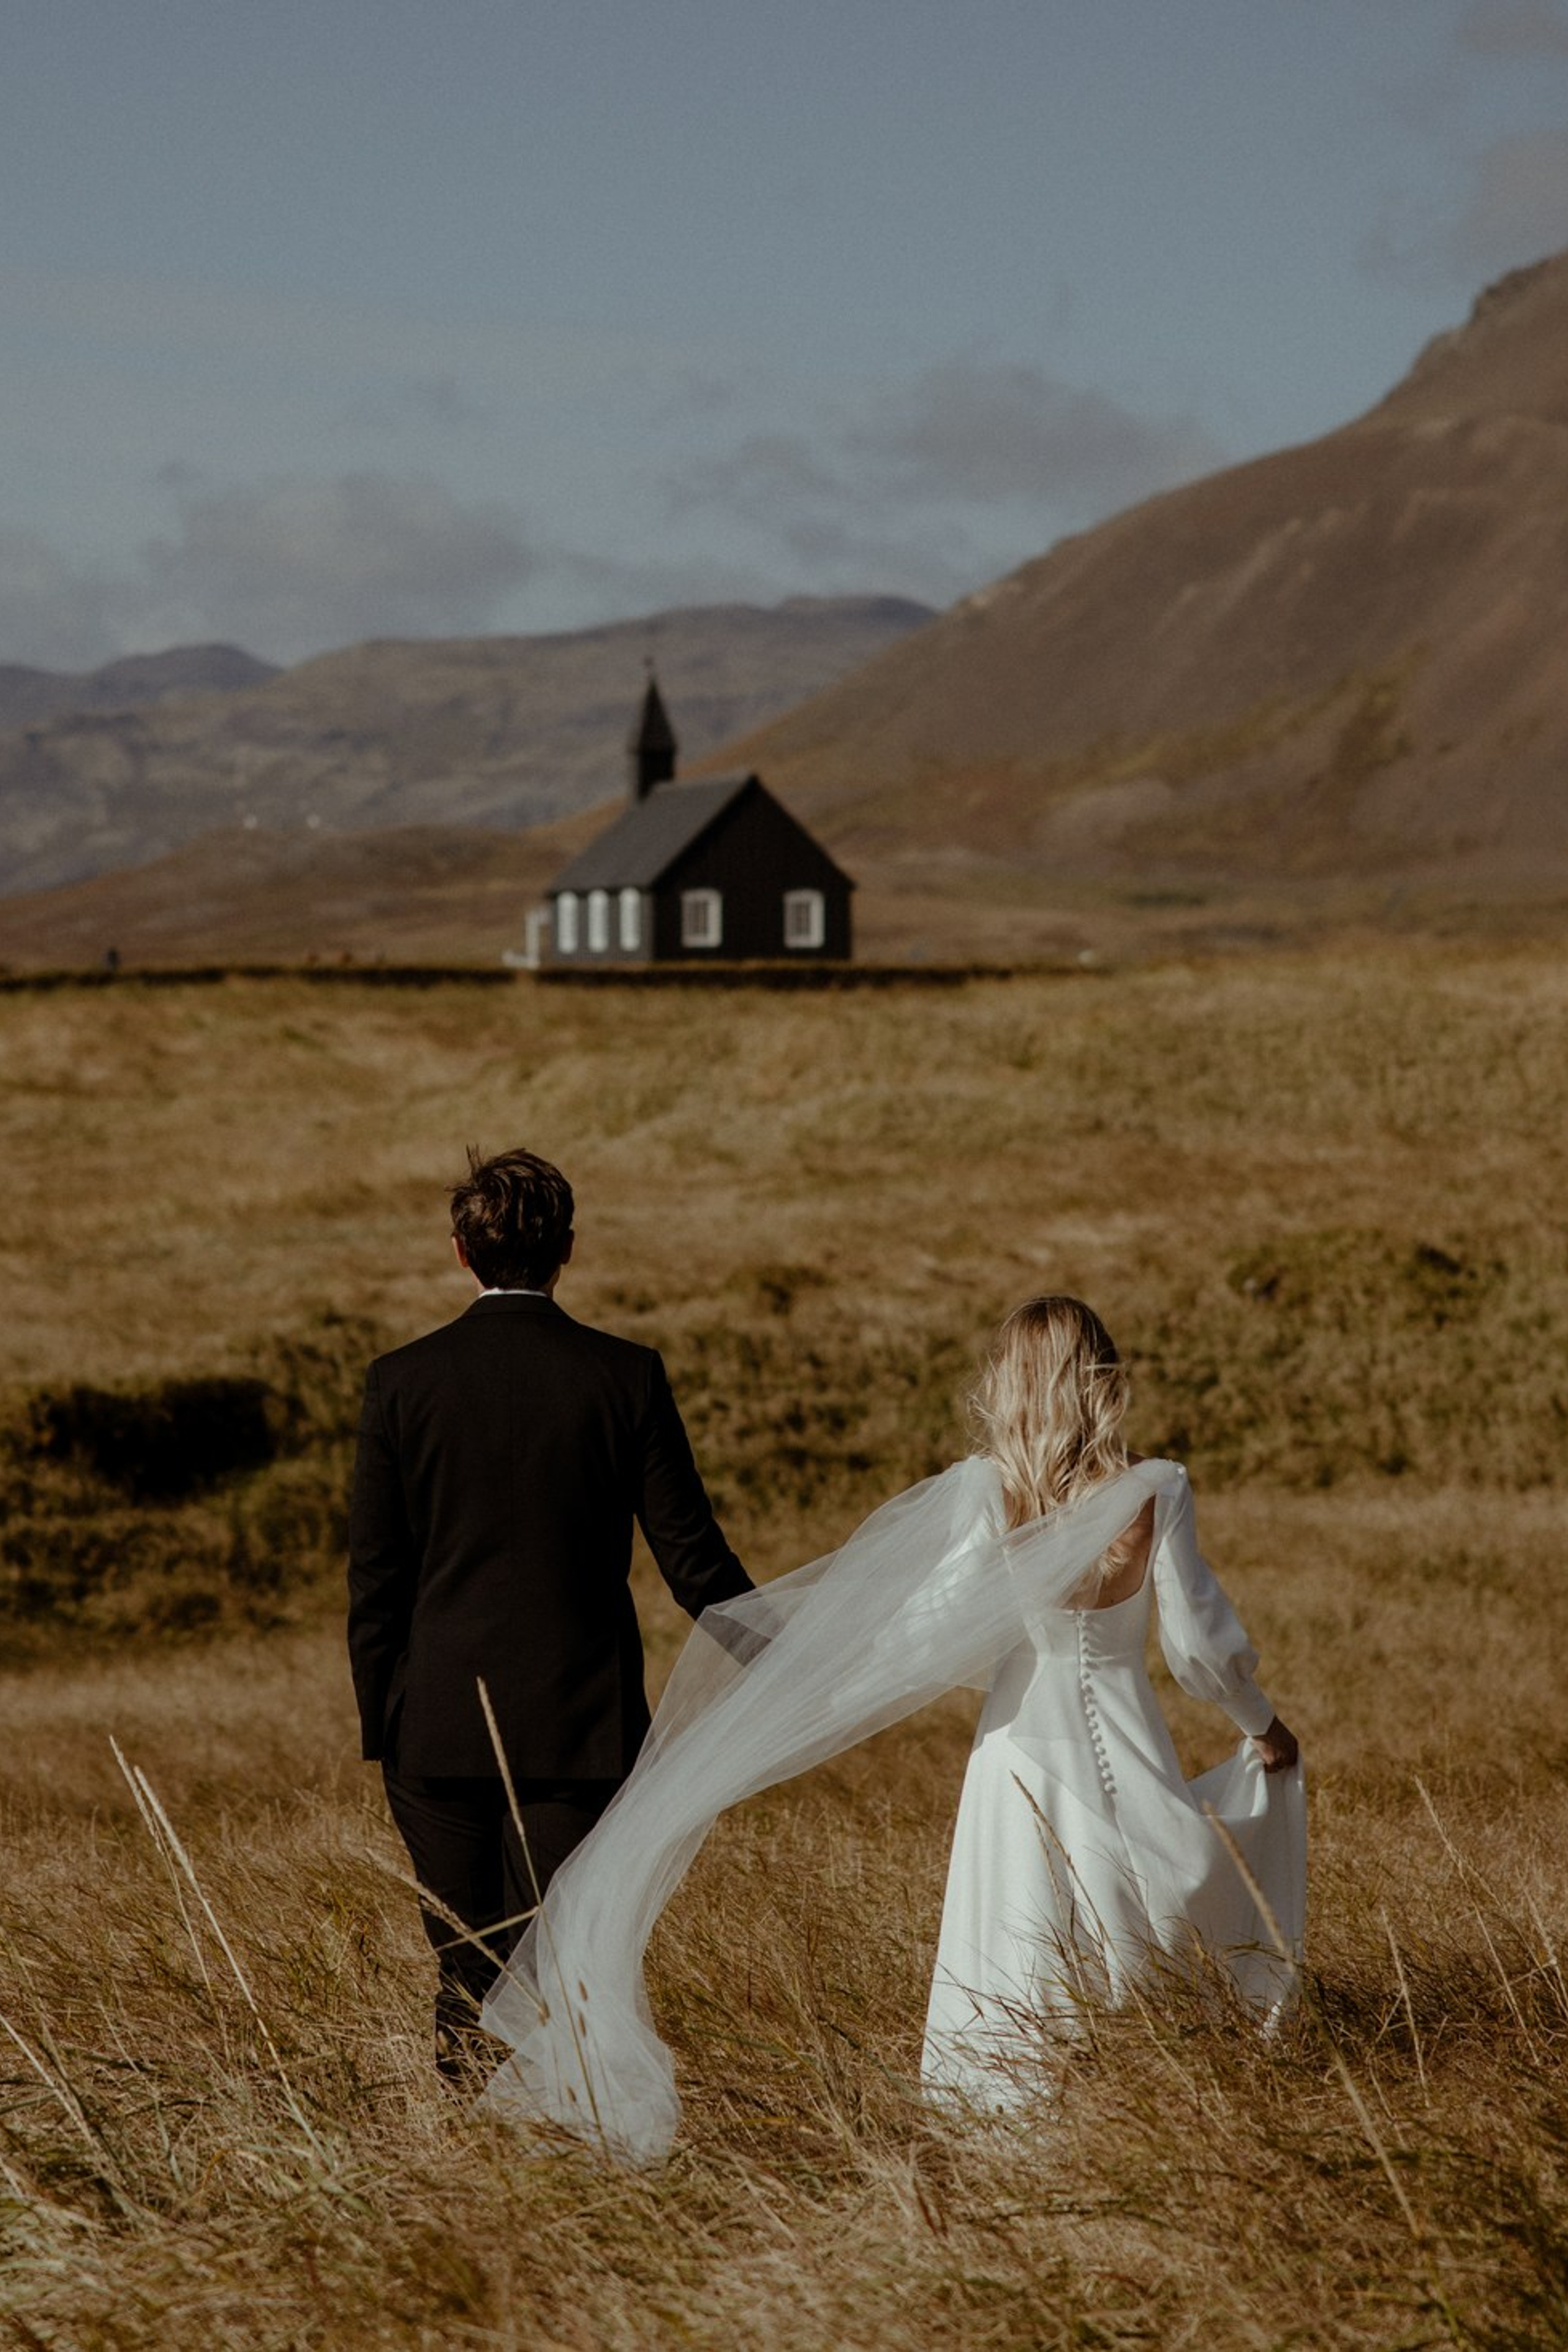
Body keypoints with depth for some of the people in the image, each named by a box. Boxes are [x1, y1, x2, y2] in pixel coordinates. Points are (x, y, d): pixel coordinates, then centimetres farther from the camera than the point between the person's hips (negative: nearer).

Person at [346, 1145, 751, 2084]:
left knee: (465, 1981, 10)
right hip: (580, 1728, -1)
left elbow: (375, 1577, 1)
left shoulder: (403, 1380, -2)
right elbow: (692, 1554, -1)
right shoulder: (627, 1376, -4)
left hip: (441, 1733, 1)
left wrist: (380, 1728, 9)